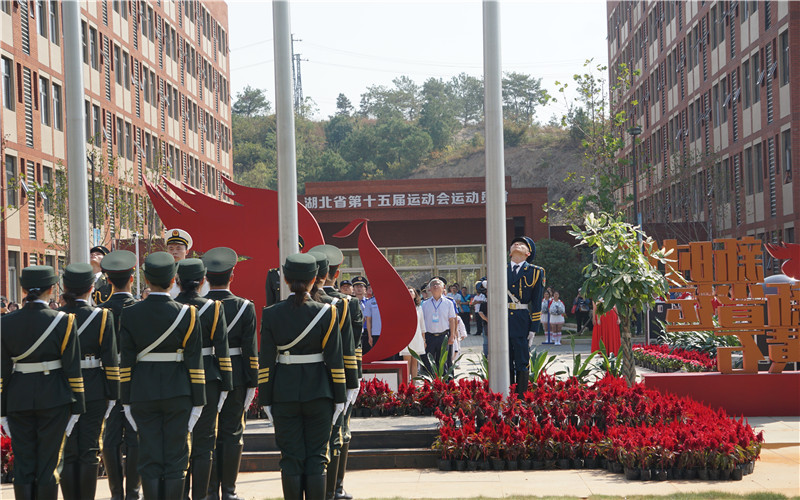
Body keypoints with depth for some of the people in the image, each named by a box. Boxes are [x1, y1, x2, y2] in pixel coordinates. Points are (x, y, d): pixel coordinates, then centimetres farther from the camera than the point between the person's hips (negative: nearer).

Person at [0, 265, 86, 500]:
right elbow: (72, 368, -7)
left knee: (22, 465, 8)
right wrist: (77, 407, 0)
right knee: (48, 463, 5)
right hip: (54, 398, -2)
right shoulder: (64, 321, -7)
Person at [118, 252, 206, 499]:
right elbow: (195, 362, -5)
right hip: (178, 393, -1)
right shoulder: (187, 314, -6)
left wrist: (126, 401, 5)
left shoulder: (130, 314, -3)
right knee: (176, 458, 5)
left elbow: (126, 361, -1)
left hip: (143, 393, 1)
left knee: (149, 459, 6)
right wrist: (198, 402, 1)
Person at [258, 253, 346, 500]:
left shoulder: (271, 314, -3)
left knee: (291, 459, 6)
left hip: (284, 395, 1)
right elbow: (335, 360, -5)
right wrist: (339, 397, 3)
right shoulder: (327, 313, -6)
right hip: (318, 393, -1)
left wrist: (265, 399, 4)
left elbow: (266, 362, -2)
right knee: (316, 458, 5)